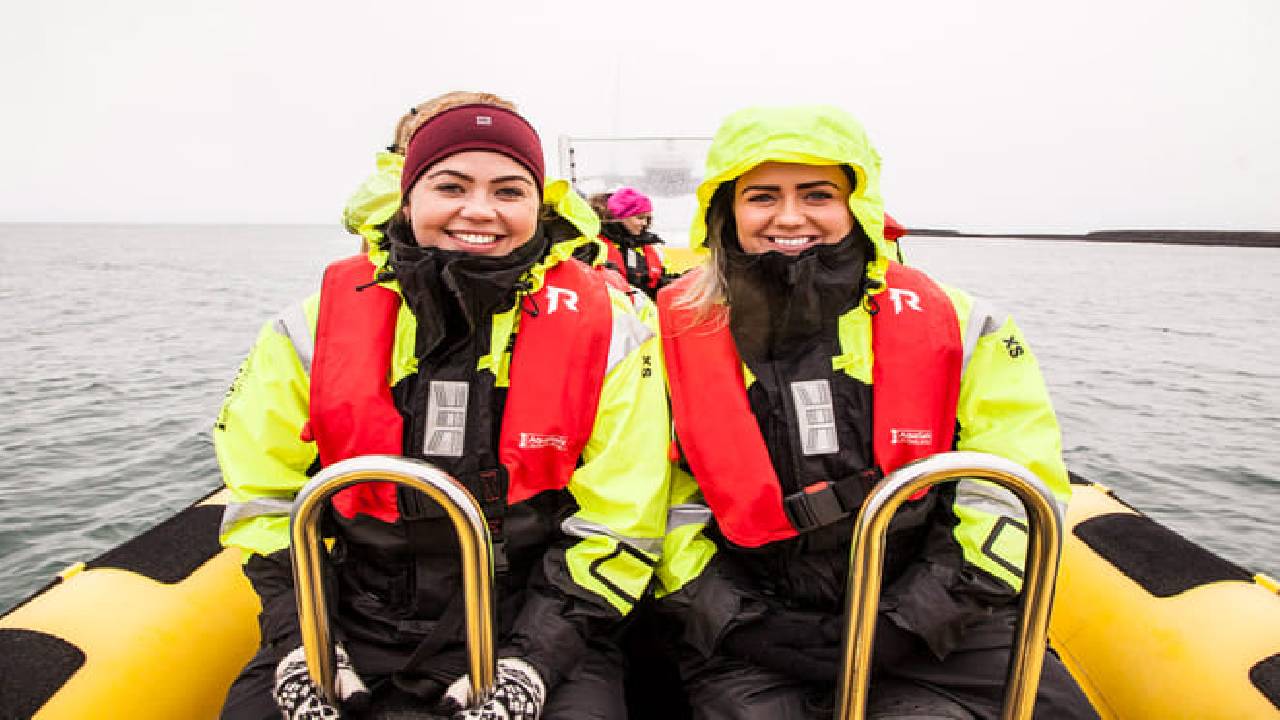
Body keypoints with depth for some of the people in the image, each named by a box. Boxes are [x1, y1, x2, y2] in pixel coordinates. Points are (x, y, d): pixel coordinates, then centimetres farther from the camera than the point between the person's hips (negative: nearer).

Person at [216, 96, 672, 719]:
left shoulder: (606, 332, -7)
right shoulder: (314, 327, -1)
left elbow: (615, 525, -6)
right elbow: (264, 500, 6)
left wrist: (535, 657, -14)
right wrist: (300, 640, -5)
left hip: (536, 629, -1)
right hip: (355, 628, 2)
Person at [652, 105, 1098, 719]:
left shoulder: (954, 323, -1)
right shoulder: (675, 331, -2)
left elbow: (1016, 490, 0)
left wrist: (905, 622, -9)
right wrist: (739, 623, -9)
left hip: (924, 629, 2)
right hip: (751, 637, -1)